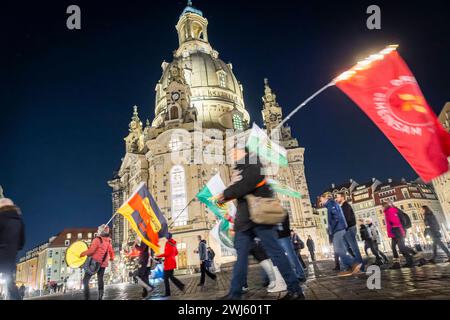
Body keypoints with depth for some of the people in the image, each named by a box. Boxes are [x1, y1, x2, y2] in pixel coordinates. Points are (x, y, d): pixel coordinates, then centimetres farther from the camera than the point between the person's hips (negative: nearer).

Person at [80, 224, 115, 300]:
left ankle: (87, 298, -6)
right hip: (103, 264, 7)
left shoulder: (97, 239, -13)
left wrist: (82, 254, -8)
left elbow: (91, 250, -21)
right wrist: (111, 258, 36)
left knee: (85, 280, 2)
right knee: (100, 280, 16)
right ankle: (100, 297, 15)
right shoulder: (109, 241, 8)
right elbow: (111, 252, 17)